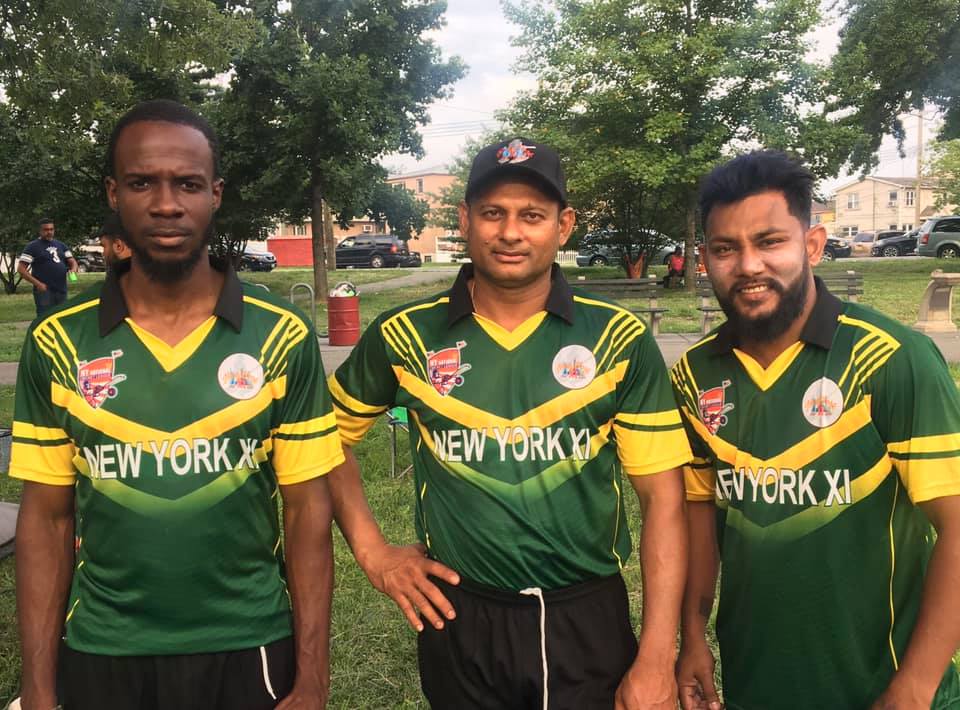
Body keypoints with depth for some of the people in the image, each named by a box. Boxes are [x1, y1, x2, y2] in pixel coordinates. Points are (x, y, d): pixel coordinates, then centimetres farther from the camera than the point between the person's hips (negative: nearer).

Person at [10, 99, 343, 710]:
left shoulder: (283, 337, -9)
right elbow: (46, 520, 1)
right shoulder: (57, 344, -4)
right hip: (100, 656, 2)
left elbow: (308, 510, -6)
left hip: (249, 649, -1)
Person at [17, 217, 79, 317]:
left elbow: (72, 261, 18)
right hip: (44, 291, -6)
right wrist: (37, 283, -15)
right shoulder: (33, 246, -2)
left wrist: (73, 269, -8)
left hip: (62, 291, 6)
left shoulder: (61, 245, 15)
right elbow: (21, 269, -5)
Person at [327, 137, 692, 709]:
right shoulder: (406, 336, -5)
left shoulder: (620, 340, -7)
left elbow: (662, 498, -6)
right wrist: (372, 550, 1)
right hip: (459, 621, 2)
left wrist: (656, 662, -10)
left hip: (588, 620, -1)